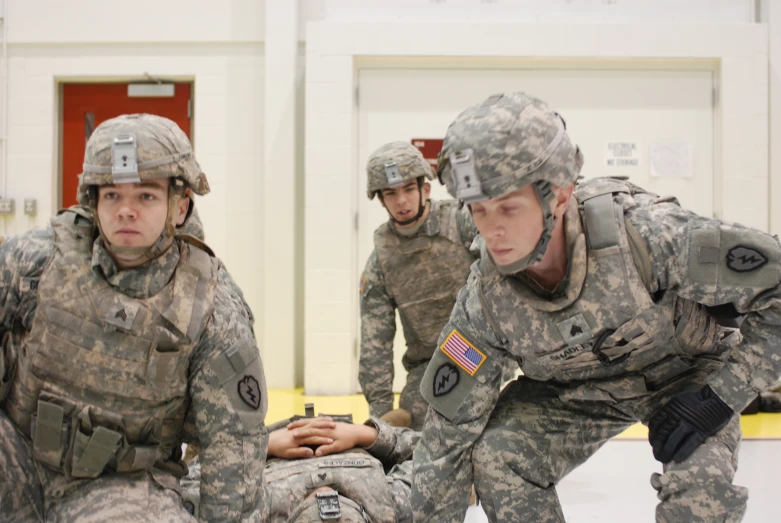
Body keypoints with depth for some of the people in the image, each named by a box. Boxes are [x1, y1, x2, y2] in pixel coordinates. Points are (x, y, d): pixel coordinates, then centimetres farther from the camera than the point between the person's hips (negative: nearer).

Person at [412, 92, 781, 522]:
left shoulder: (645, 233, -37)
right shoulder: (485, 299, -26)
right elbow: (450, 430, -16)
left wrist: (720, 397, -28)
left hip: (683, 374, -2)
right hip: (575, 389, 2)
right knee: (494, 455, -18)